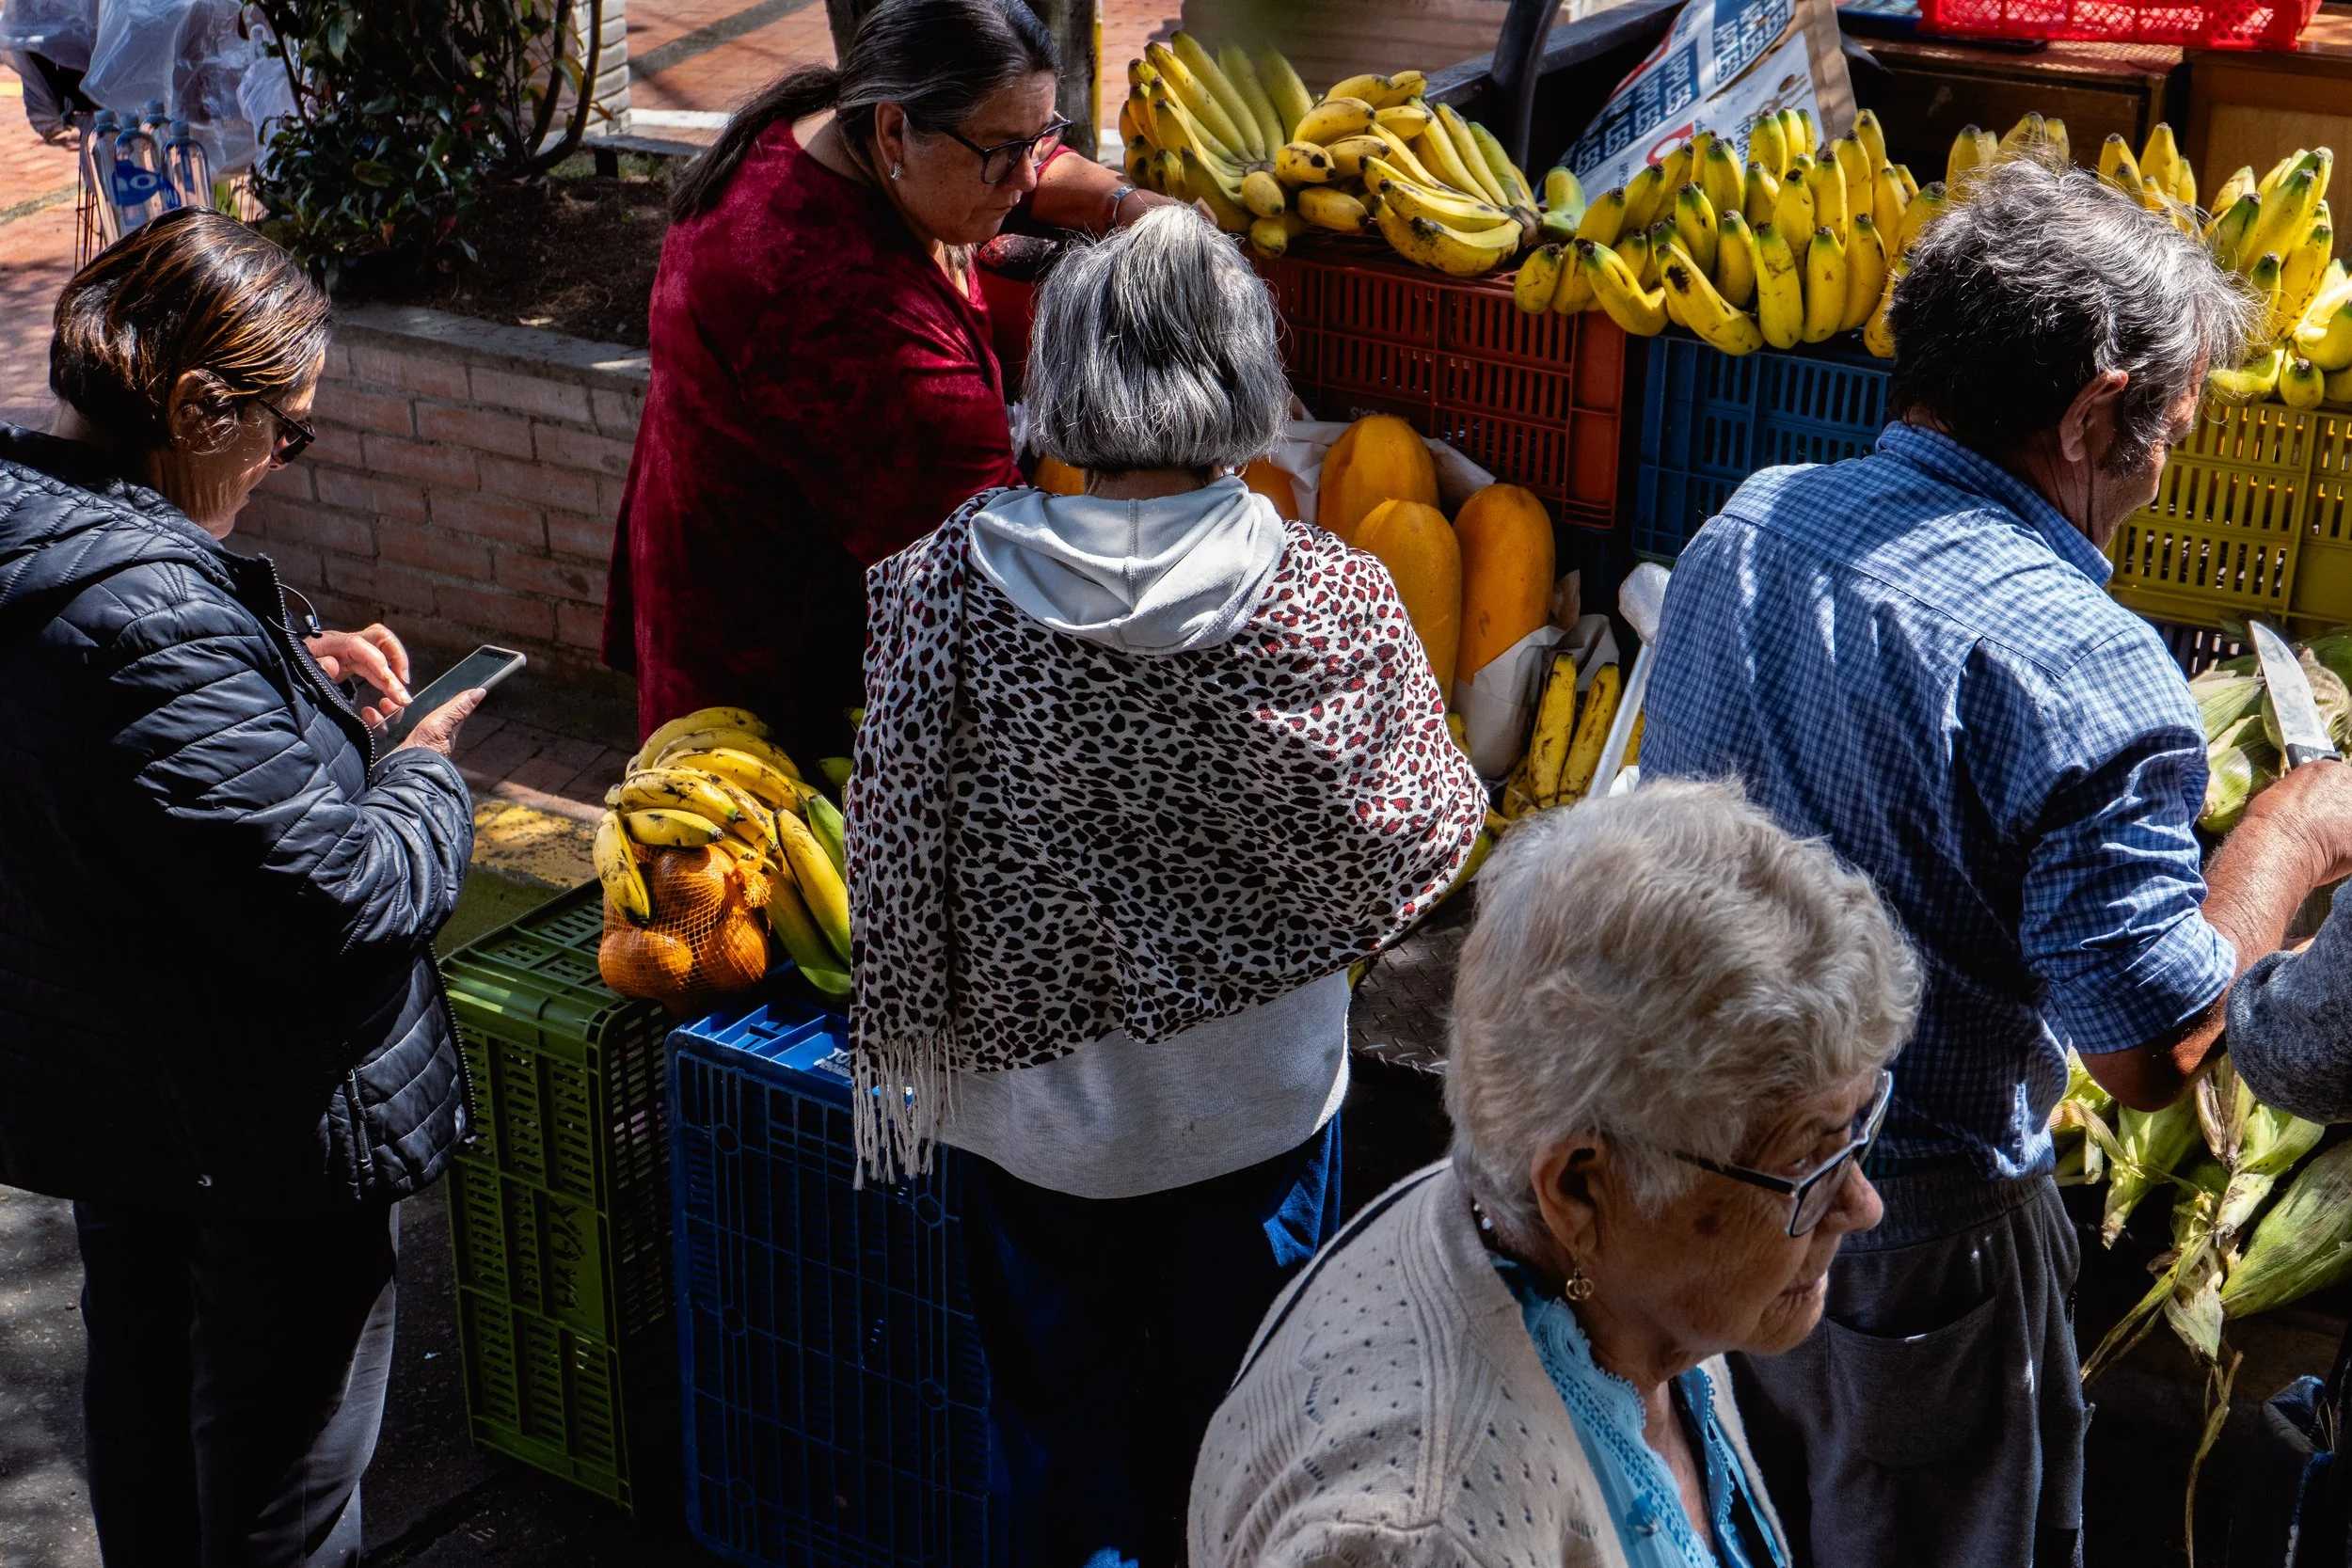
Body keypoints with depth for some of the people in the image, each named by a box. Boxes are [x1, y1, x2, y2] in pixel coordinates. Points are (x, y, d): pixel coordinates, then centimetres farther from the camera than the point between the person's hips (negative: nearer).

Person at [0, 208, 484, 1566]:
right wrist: (424, 773, -12)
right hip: (262, 1128, -9)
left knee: (141, 1385, 29)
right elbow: (339, 896, -31)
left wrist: (290, 662, 2)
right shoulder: (158, 624, -34)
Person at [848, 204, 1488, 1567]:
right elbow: (1407, 851, -9)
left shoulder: (955, 581, -17)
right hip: (1254, 1096, -1)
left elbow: (897, 851, -9)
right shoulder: (1336, 599, -19)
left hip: (1031, 1094, 1)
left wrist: (901, 1049, 5)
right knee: (1221, 1419, 20)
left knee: (1059, 1419, 22)